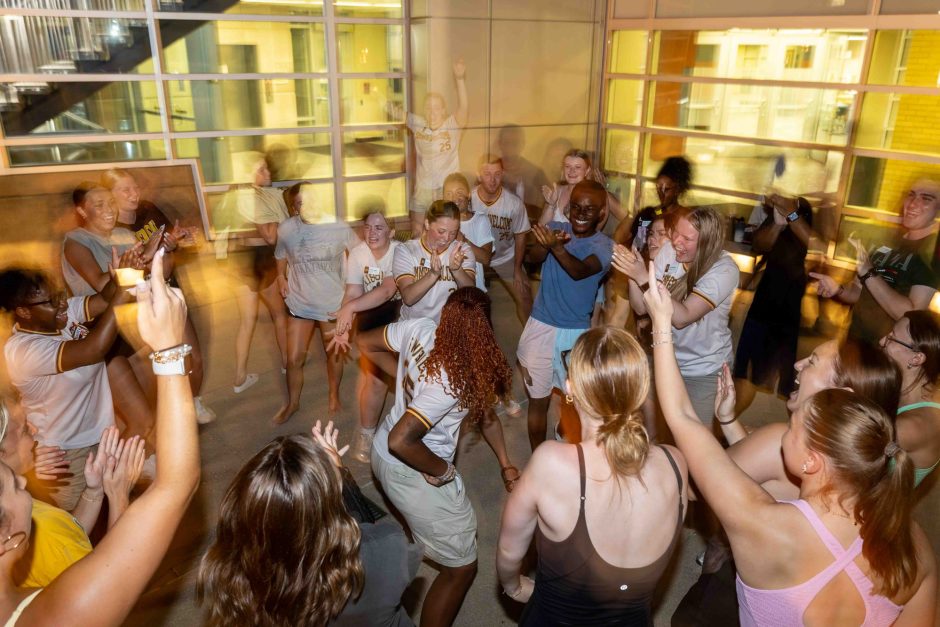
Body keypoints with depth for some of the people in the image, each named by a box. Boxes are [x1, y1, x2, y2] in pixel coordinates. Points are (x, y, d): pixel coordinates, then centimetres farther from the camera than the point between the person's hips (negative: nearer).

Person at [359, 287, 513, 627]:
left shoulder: (418, 327, -15)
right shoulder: (453, 381, -34)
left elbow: (365, 343, 2)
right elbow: (401, 442, -37)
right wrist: (443, 471, -20)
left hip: (381, 453, 9)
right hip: (411, 472, -9)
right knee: (462, 567, 9)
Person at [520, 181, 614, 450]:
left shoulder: (604, 245, -7)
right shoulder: (555, 228, 0)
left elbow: (579, 271, -28)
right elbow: (534, 257, -20)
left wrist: (557, 247, -47)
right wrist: (545, 245, -43)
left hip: (576, 333, -1)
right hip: (540, 327, 2)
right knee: (538, 400, 10)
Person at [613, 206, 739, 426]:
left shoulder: (724, 270, -21)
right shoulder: (669, 251, -11)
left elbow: (682, 317, -32)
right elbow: (641, 308, -8)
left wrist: (644, 278, -35)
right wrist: (632, 274, -26)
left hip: (703, 370, -3)